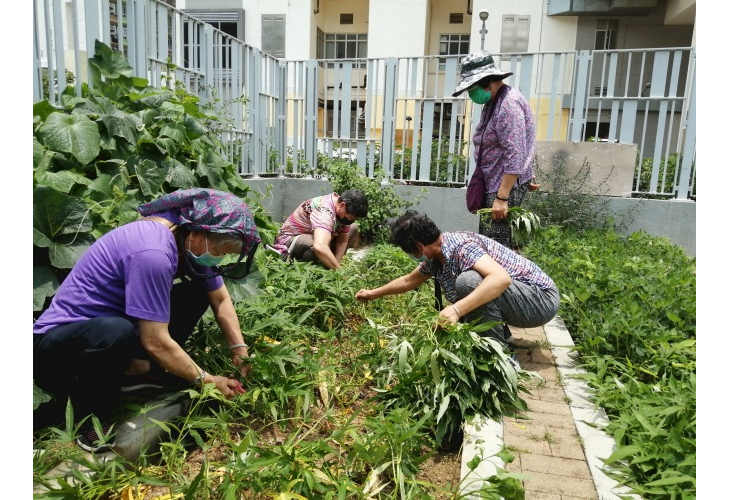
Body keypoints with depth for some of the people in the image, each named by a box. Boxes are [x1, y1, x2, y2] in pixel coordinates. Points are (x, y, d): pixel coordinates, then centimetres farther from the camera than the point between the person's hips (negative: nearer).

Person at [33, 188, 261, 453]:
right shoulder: (152, 252, -32)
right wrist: (206, 380, -16)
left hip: (107, 324, 8)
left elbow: (221, 299, 2)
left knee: (197, 292, 2)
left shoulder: (186, 237, -6)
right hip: (56, 345, -8)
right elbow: (156, 342, -29)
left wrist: (241, 353, -7)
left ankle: (136, 370, 4)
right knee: (116, 332, -40)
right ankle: (91, 419, -11)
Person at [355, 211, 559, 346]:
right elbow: (409, 281, 20)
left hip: (542, 298, -9)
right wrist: (373, 293, 28)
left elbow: (501, 278, -42)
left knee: (469, 280, -31)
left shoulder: (460, 246, -26)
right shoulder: (435, 257, 3)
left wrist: (456, 310, -48)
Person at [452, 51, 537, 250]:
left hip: (505, 187, -10)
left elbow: (515, 155, -24)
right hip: (492, 184, 10)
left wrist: (502, 197, -25)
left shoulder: (508, 104, -18)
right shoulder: (492, 103, 15)